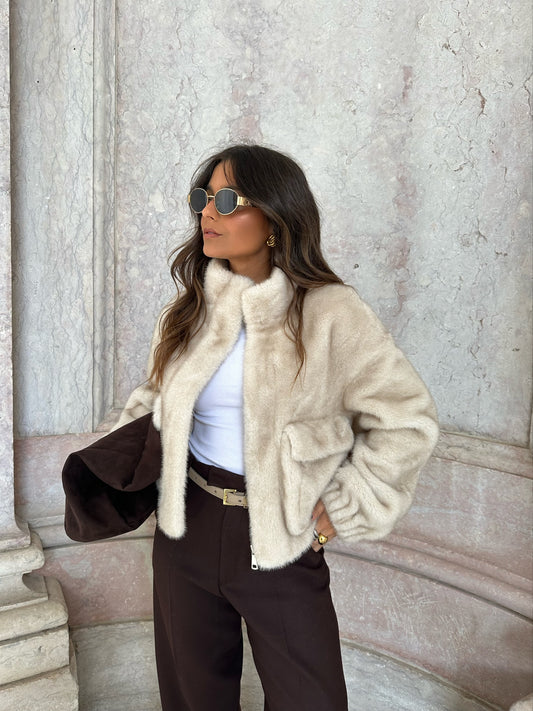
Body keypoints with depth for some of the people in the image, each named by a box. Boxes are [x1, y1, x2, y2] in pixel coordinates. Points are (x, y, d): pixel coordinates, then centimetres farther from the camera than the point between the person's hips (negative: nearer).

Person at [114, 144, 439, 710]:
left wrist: (344, 510, -9)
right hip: (187, 528, 5)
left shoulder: (330, 313, -13)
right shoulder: (190, 309, 3)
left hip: (280, 540, -4)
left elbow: (408, 421, -9)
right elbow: (157, 396, 18)